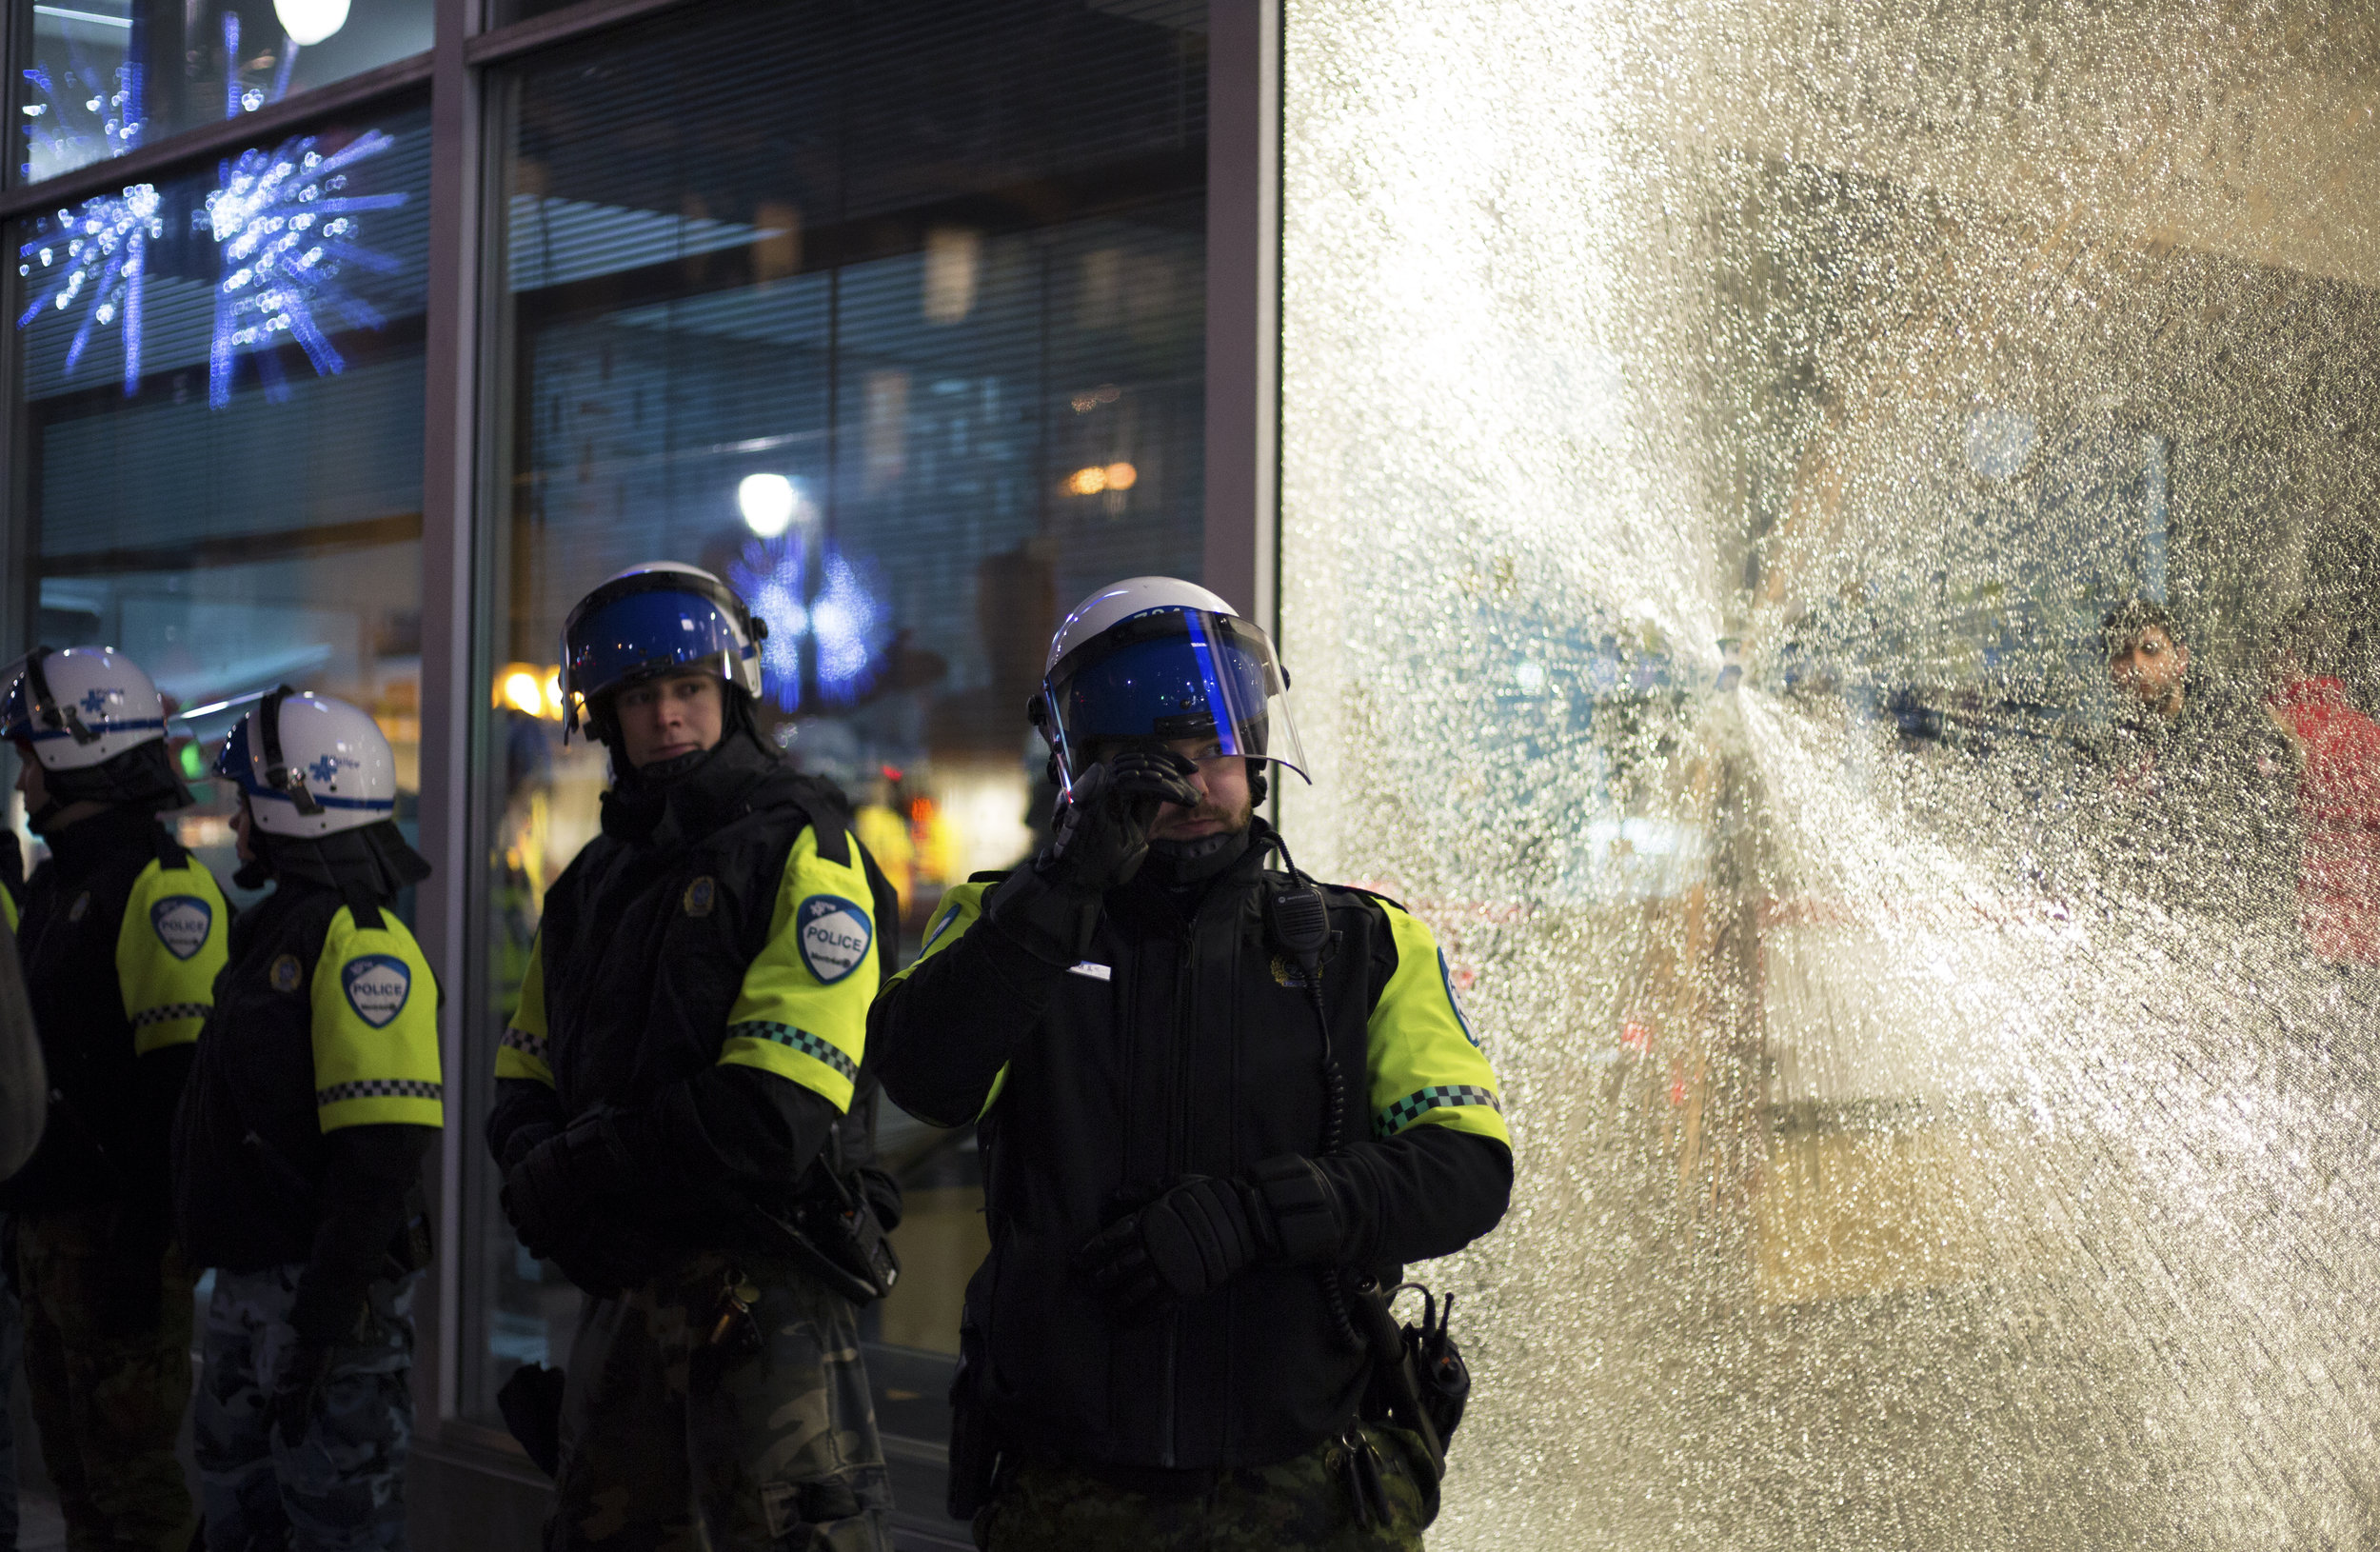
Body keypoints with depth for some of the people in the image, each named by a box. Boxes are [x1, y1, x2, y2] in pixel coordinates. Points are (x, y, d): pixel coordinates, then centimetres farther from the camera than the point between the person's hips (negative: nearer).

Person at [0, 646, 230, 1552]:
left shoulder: (161, 888, -15)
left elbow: (179, 1086, -22)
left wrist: (140, 1241, -24)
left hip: (119, 1229, -10)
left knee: (132, 1473, -4)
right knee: (75, 1470, 16)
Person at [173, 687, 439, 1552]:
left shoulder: (358, 941, -17)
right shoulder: (280, 931, 15)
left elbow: (382, 1154, -24)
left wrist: (325, 1315, -25)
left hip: (329, 1286, -10)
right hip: (252, 1281, 10)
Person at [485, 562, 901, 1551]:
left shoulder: (799, 854, -9)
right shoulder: (596, 880, 16)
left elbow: (775, 1112, -19)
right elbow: (525, 1078, 18)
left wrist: (578, 1172, -12)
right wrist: (541, 1166, -5)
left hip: (763, 1285, -8)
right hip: (623, 1286, 8)